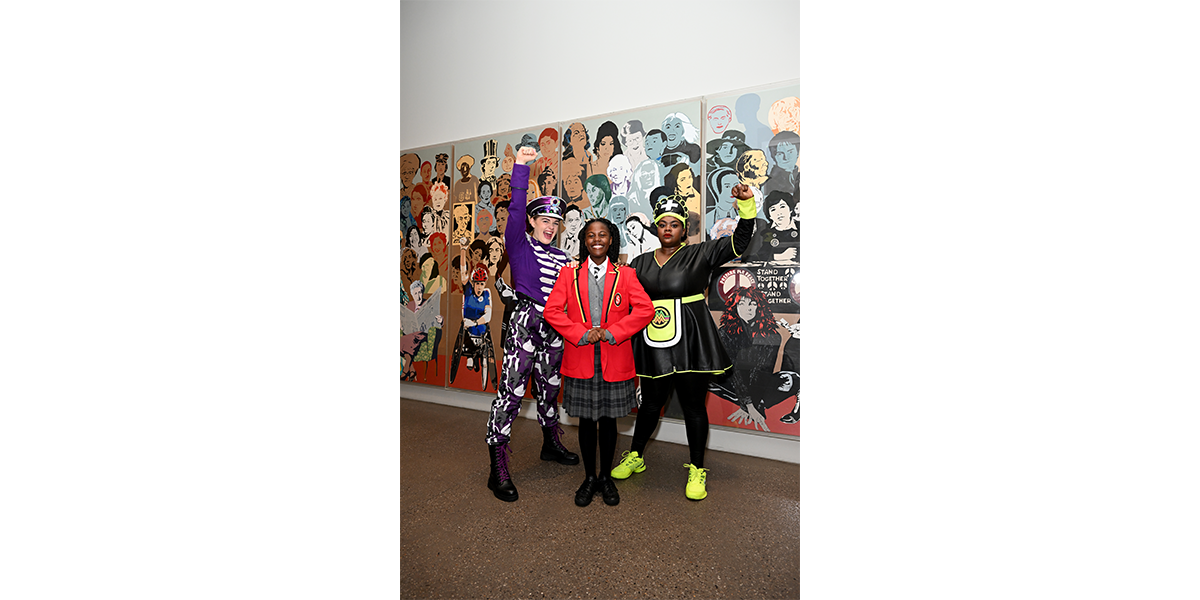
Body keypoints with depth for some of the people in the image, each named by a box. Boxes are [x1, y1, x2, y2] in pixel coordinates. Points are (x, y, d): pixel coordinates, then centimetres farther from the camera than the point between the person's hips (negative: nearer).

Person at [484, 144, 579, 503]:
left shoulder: (561, 257, 18)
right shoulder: (518, 243, 1)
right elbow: (516, 208, -14)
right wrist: (521, 167, -19)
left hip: (554, 327, 6)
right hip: (525, 322, -6)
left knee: (549, 389, 18)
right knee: (511, 392, -10)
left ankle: (551, 444, 37)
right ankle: (498, 470, -6)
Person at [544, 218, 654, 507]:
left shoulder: (625, 274, 4)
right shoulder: (569, 273, 5)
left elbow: (646, 309, -6)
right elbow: (552, 310, -3)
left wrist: (612, 332, -14)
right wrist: (581, 333, -14)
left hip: (614, 361, 0)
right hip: (580, 361, 1)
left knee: (608, 420, 10)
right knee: (586, 421, 10)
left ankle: (606, 477, 28)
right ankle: (589, 478, 27)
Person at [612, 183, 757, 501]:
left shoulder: (699, 254, 3)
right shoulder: (640, 263, 12)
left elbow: (740, 240, -3)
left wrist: (746, 204, -14)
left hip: (690, 344, -2)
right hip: (653, 347, 3)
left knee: (693, 406, 5)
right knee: (650, 404, 14)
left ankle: (697, 470, 21)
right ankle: (635, 457, 34)